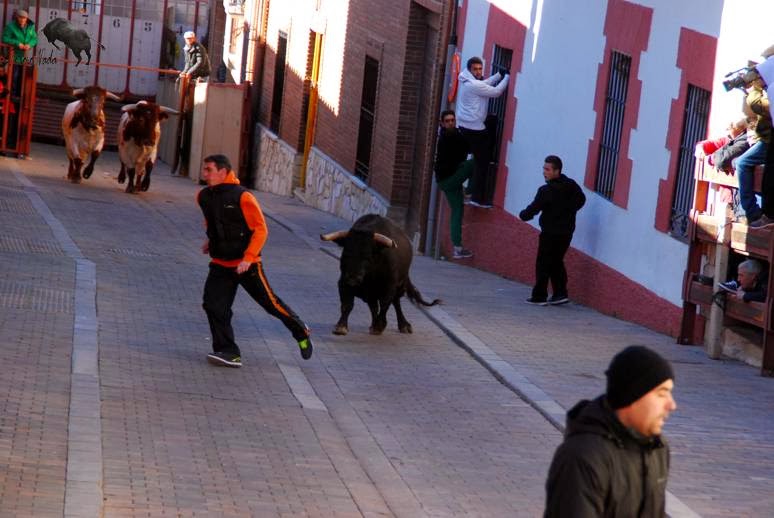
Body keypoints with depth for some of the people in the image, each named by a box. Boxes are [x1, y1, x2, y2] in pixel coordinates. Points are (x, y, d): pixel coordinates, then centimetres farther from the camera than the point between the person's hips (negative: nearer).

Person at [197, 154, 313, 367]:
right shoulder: (204, 197, 3)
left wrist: (248, 258, -22)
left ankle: (301, 332, 28)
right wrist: (210, 241, 12)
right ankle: (228, 352, -5)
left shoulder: (242, 197, -18)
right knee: (214, 305, -9)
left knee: (270, 302, 6)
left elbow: (260, 229, -15)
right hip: (220, 264, 6)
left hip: (246, 264, -6)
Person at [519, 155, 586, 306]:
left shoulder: (546, 191, -17)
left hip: (550, 232, -7)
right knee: (557, 262, 17)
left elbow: (534, 208, -15)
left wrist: (523, 215, 4)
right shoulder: (571, 185, 2)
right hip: (567, 231, 7)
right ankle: (560, 293, 12)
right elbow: (581, 199, 12)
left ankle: (539, 296, 3)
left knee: (543, 264, 1)